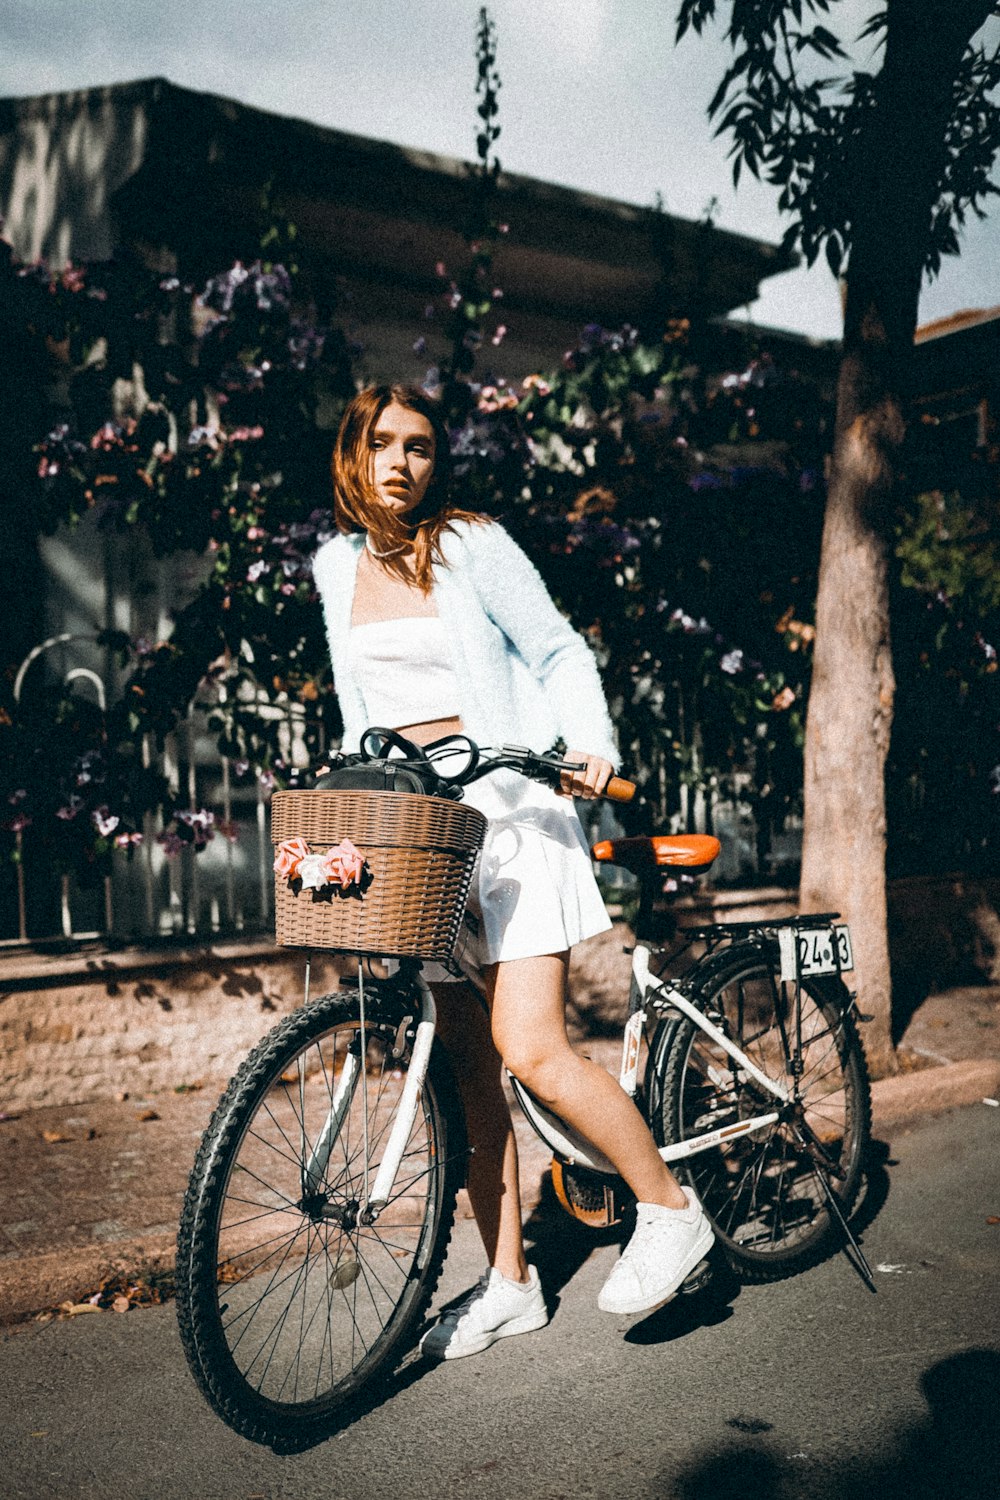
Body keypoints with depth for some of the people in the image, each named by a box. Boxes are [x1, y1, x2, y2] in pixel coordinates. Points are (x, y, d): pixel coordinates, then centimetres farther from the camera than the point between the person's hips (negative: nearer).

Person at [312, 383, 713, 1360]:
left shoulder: (473, 546, -2)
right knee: (464, 1063, 6)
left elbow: (560, 655, 0)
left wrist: (591, 747, -15)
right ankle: (508, 1286, 19)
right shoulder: (336, 565, 13)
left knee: (529, 1051, -14)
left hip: (509, 811, -5)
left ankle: (671, 1210, 9)